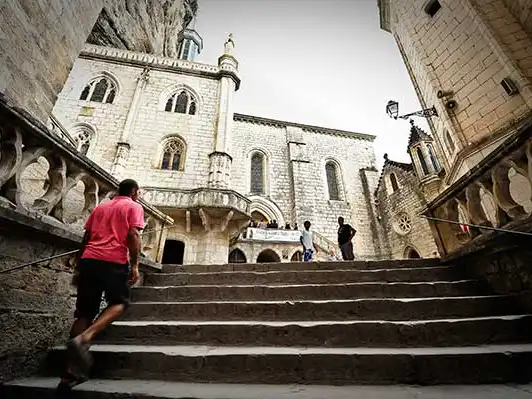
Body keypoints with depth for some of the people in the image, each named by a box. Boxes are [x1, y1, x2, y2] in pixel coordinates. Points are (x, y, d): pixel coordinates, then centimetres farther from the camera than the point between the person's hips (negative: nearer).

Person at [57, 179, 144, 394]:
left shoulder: (100, 207, 24)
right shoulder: (134, 207, 7)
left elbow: (85, 238, 20)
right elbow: (133, 235, -8)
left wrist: (78, 268, 22)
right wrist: (134, 266, -7)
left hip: (89, 260, 6)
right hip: (115, 261, -6)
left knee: (84, 313, 11)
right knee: (119, 302, 11)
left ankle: (70, 373, 12)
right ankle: (83, 338, -12)